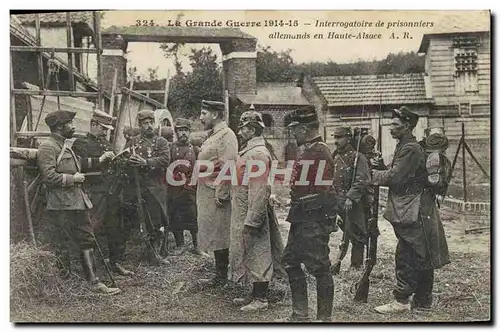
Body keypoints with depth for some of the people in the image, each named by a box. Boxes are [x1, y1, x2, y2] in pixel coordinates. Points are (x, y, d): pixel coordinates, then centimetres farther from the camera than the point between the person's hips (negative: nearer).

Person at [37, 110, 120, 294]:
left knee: (87, 241, 11)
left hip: (78, 202, 10)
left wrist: (99, 160, 19)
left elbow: (78, 165, 27)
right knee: (60, 245, -1)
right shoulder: (47, 147, -13)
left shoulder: (66, 145, 18)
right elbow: (49, 176, -21)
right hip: (61, 205, -10)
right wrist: (72, 178, -16)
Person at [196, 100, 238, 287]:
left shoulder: (226, 135, -14)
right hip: (206, 193, 10)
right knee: (215, 235, 14)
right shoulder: (212, 135, 18)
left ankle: (221, 277, 8)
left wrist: (220, 195, -21)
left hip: (216, 196, -10)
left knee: (218, 236, -2)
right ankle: (220, 275, 22)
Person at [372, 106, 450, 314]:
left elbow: (395, 177, -19)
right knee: (421, 258, 14)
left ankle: (401, 301, 0)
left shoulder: (410, 149, -15)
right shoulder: (405, 147, 17)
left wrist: (373, 175, -7)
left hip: (411, 212, -10)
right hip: (417, 211, 10)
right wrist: (379, 171, 3)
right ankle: (422, 300, 22)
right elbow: (396, 175, 16)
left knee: (406, 256, -6)